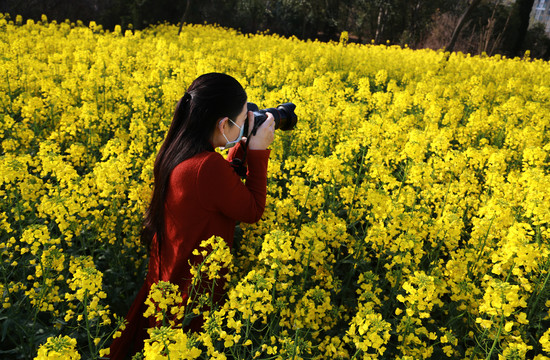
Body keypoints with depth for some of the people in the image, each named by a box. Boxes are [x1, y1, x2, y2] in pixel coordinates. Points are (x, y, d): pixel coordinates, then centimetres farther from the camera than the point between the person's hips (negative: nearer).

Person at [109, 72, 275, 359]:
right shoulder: (208, 166, -31)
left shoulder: (175, 150, -4)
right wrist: (258, 151, -12)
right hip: (191, 290, -8)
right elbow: (252, 211, -16)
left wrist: (244, 145, 6)